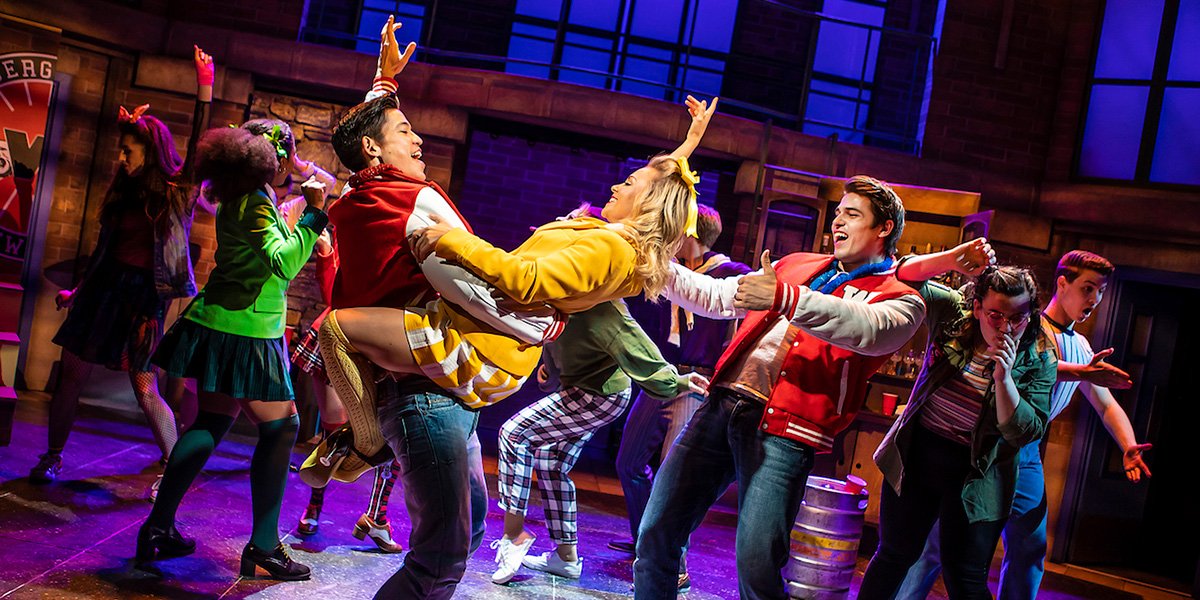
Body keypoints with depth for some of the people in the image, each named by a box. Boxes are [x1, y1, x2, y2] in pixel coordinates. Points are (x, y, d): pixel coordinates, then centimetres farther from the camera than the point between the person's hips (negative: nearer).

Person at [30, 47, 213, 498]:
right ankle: (52, 457, 23)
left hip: (144, 295, -5)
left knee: (146, 389, -6)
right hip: (105, 286, 6)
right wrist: (77, 291, 22)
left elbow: (198, 142, -21)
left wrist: (205, 89, -31)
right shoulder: (127, 190, 8)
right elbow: (107, 246, 16)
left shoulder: (176, 191, -6)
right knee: (71, 375, 8)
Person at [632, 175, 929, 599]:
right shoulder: (796, 265, 24)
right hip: (721, 407, 5)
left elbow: (869, 329, -18)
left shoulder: (900, 301, 6)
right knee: (655, 536, 3)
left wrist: (785, 298, -30)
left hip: (782, 432, -5)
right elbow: (716, 297, 27)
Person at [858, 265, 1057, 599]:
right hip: (917, 454, 2)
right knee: (895, 555, 13)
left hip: (975, 475, -2)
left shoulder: (1039, 359, -12)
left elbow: (1027, 432, -16)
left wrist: (1003, 376, -27)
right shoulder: (951, 311, -9)